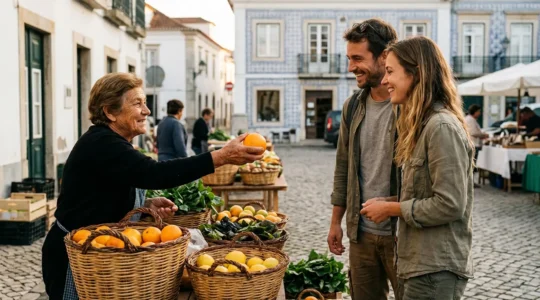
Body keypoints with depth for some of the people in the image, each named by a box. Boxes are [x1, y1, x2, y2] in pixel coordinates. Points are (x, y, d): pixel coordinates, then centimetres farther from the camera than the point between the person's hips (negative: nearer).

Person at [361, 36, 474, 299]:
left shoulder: (442, 127, -18)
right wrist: (387, 203, 2)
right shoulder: (421, 125, 12)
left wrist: (390, 209, -13)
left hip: (435, 269, -9)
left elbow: (450, 204, -23)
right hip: (417, 263, 9)